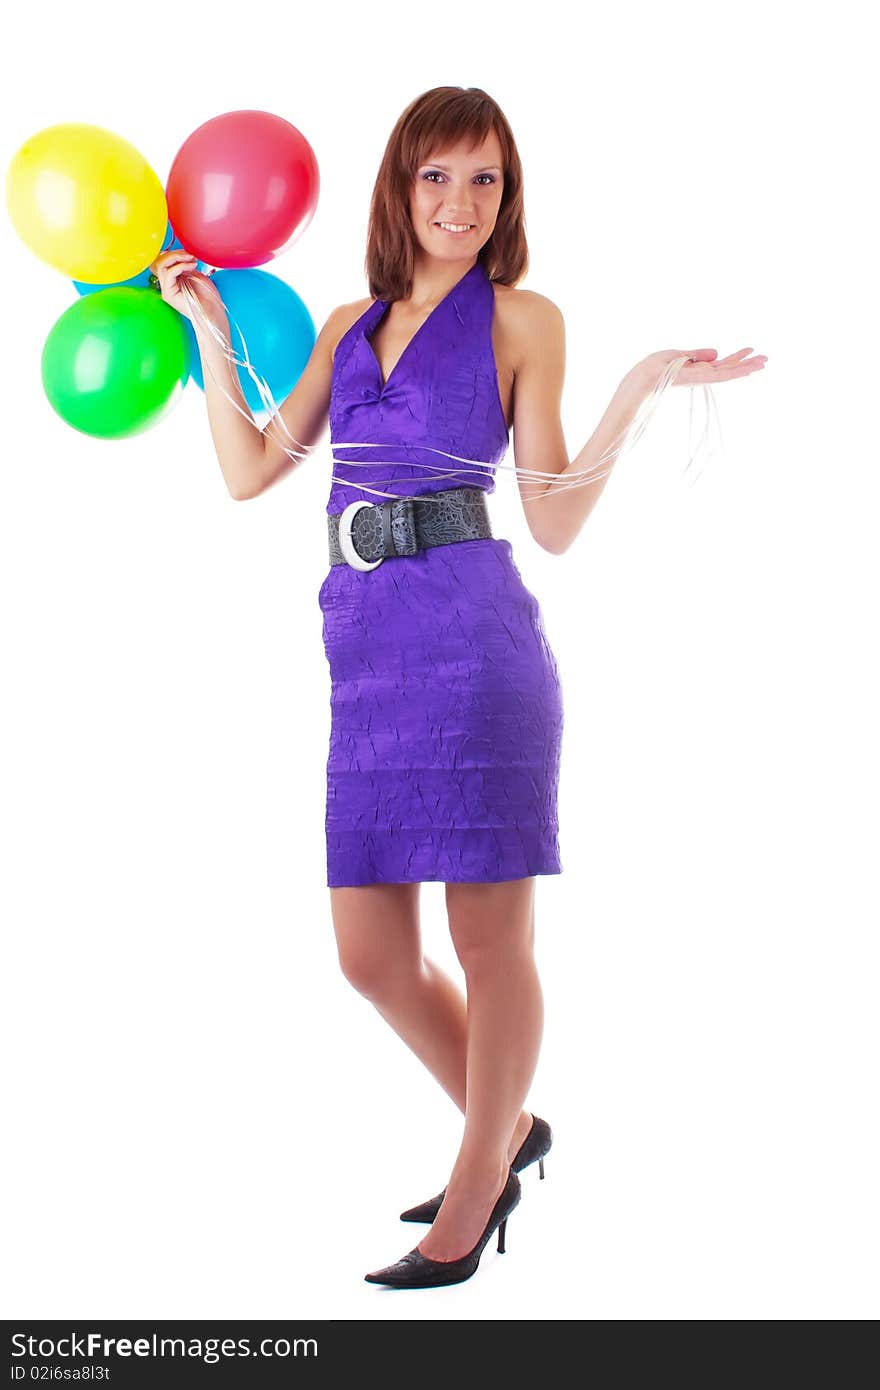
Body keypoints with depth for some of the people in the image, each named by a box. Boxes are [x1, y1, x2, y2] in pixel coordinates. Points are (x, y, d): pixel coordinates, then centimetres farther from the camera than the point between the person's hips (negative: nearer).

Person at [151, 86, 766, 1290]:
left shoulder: (523, 320, 6)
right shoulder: (351, 325, 20)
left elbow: (556, 523, 0)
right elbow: (250, 472, 15)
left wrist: (636, 392, -9)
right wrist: (208, 326, 14)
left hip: (471, 640, -5)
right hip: (364, 653, 6)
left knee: (490, 939, 1)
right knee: (371, 954, 8)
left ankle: (473, 1197, 17)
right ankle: (510, 1131, 31)